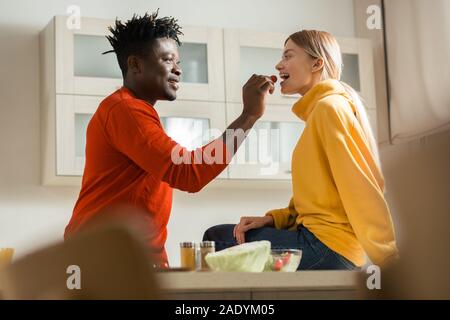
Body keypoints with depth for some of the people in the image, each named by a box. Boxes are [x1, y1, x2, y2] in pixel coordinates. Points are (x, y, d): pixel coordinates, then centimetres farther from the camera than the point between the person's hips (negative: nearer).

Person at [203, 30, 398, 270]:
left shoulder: (330, 107, -11)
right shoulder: (317, 111, 20)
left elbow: (360, 187, -18)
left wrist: (387, 257, -22)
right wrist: (271, 219, 5)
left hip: (326, 246, -9)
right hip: (313, 234, 9)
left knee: (218, 242, -6)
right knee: (216, 236, 9)